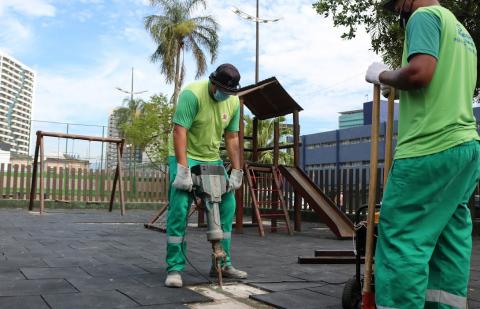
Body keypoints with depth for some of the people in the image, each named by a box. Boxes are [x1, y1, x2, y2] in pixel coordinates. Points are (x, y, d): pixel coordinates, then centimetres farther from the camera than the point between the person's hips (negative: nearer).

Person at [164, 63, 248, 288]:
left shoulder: (234, 102, -3)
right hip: (185, 156, -6)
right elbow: (179, 131, -26)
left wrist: (236, 172, -3)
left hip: (212, 159, 6)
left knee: (227, 205, 3)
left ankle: (222, 264, 15)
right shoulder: (192, 94, -22)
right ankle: (174, 268, -6)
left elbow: (232, 138, 2)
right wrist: (183, 170, -32)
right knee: (179, 208, -16)